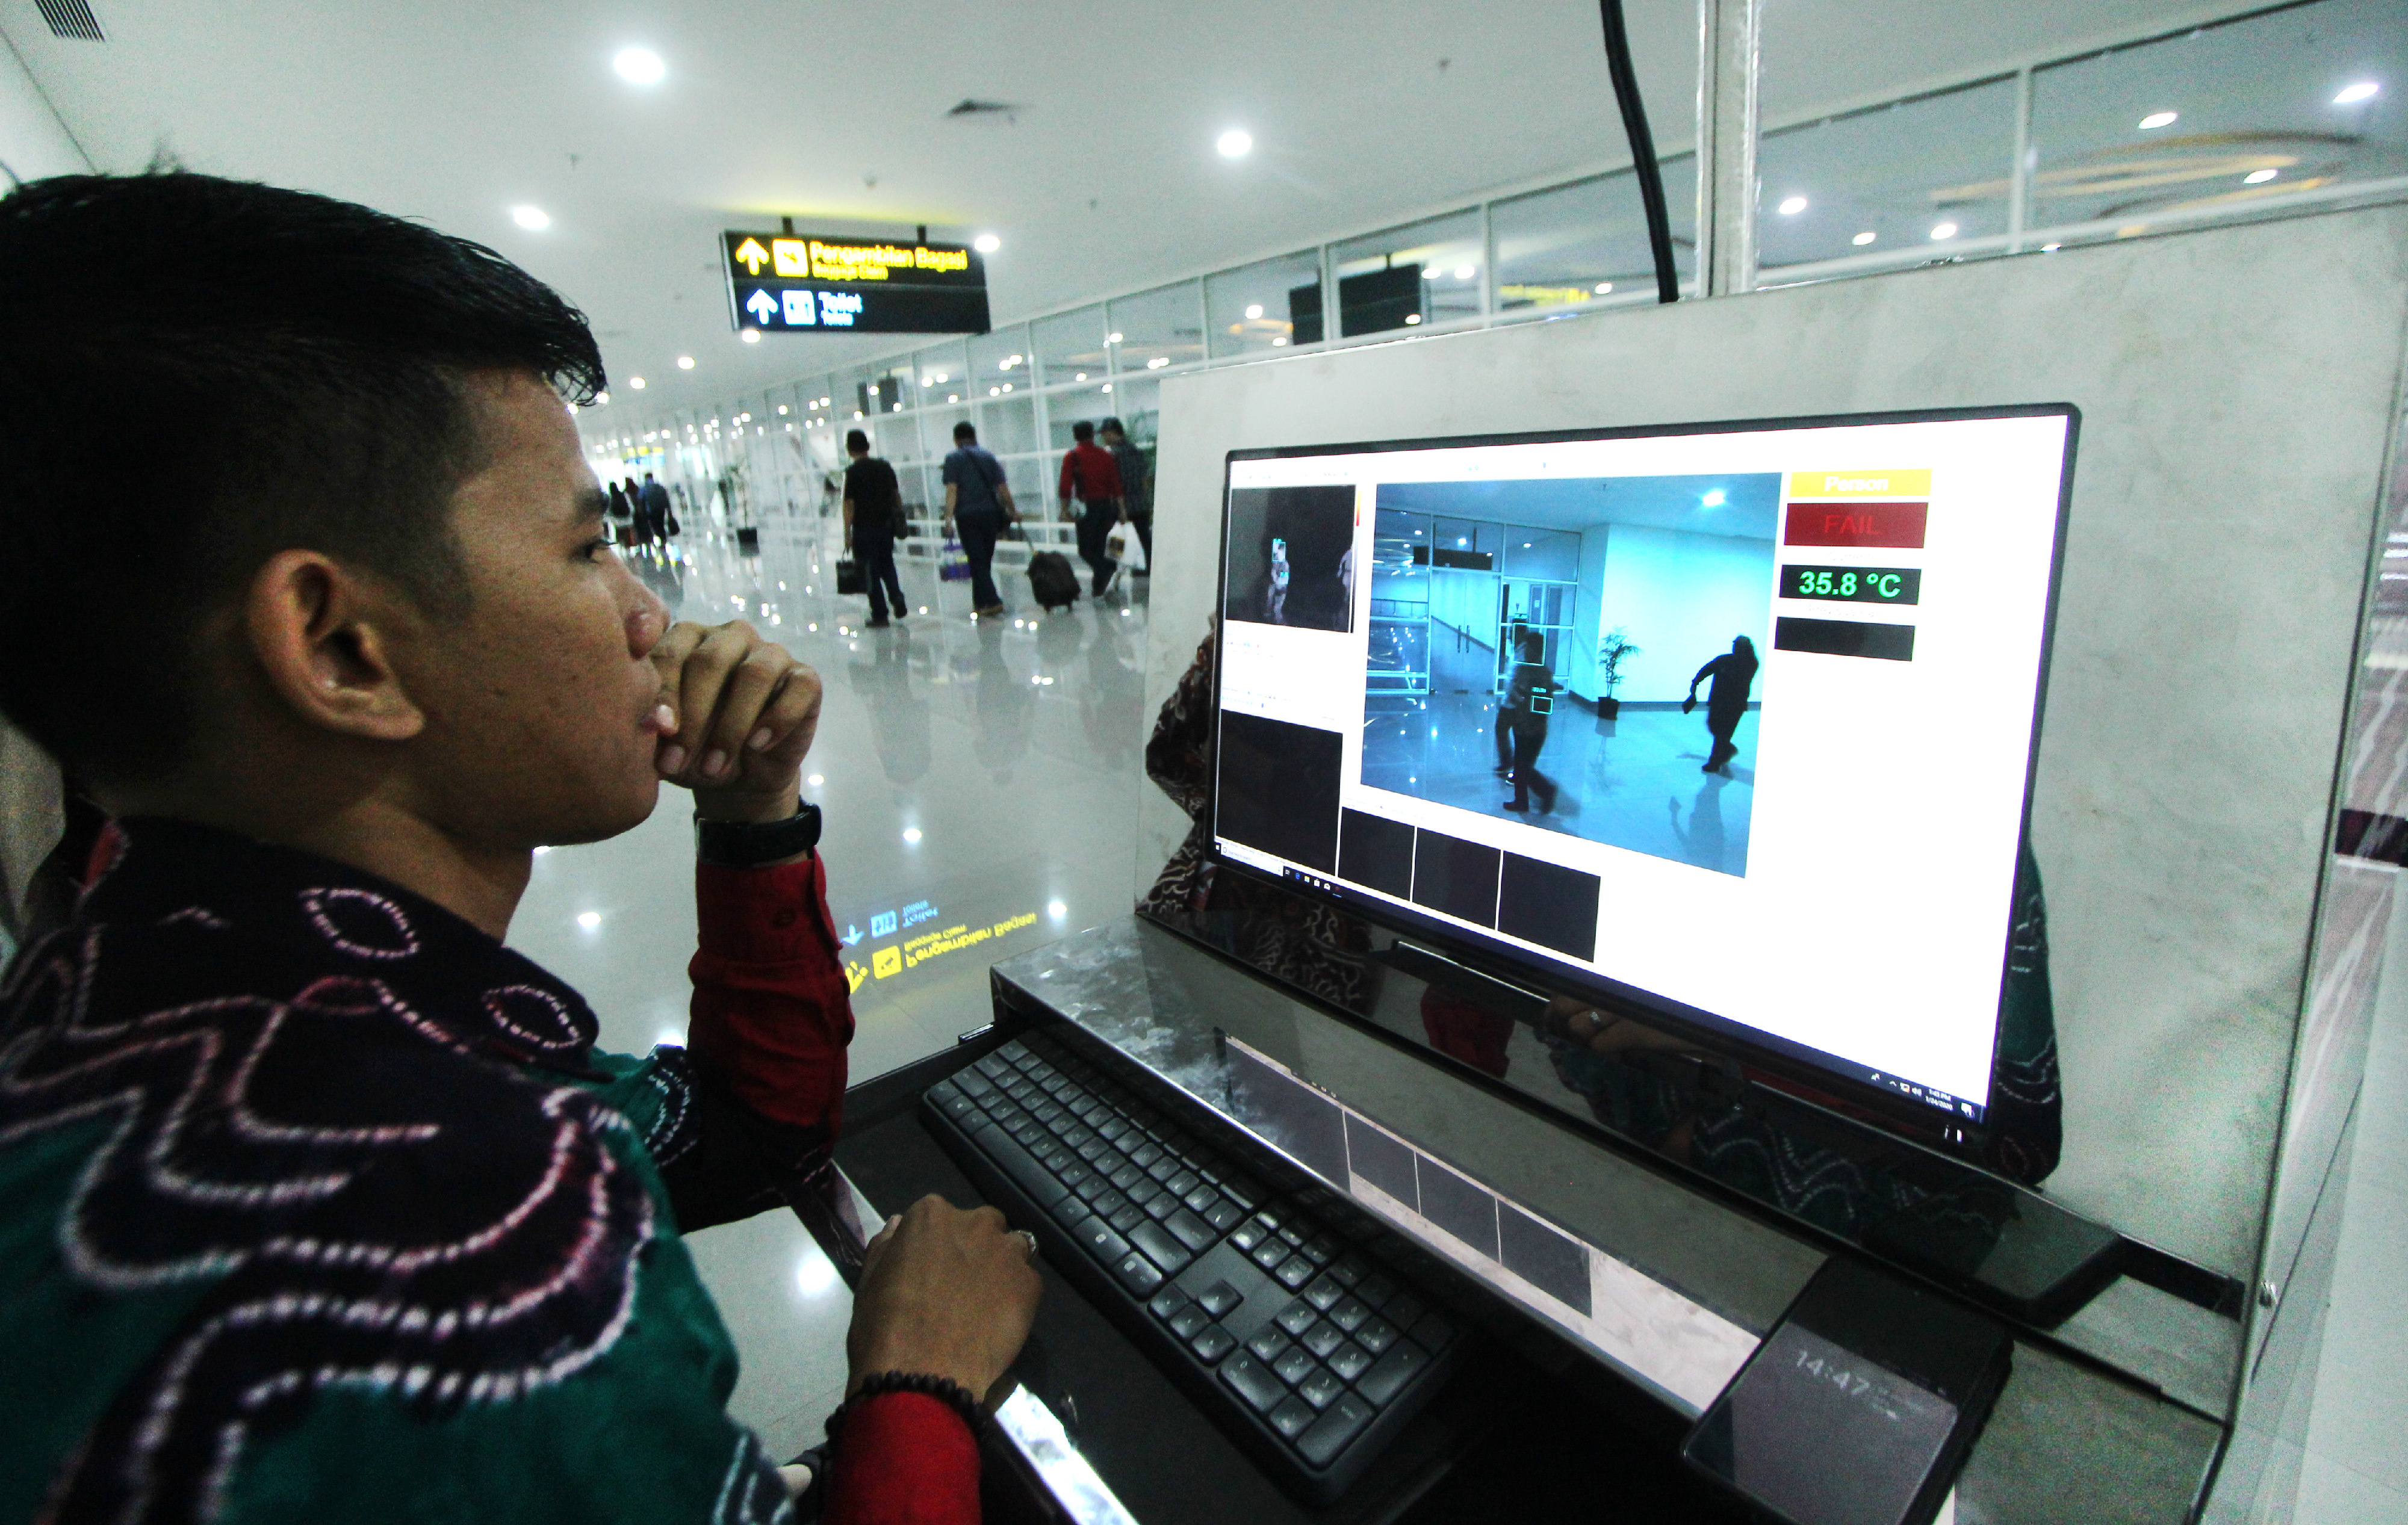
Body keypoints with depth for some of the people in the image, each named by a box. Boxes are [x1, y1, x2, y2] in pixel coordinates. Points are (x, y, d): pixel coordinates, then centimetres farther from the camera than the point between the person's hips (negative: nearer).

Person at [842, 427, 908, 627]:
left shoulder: (853, 472, -11)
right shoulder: (885, 467, 5)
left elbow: (849, 504, -12)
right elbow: (897, 495, 10)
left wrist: (847, 534, -8)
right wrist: (900, 520, 20)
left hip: (864, 529, -5)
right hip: (886, 525, 5)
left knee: (871, 572, 3)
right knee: (887, 566, 21)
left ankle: (880, 615, 5)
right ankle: (898, 597, 2)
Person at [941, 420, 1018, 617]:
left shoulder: (953, 459, 1)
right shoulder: (988, 457, 11)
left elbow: (952, 489, -10)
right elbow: (1002, 488, 8)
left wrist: (949, 516, -15)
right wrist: (1014, 512, 17)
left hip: (967, 515, -4)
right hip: (990, 513, 4)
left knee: (977, 561, -2)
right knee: (985, 560, 13)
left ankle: (992, 601, -13)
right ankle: (980, 602, 20)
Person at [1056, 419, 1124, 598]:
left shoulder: (1072, 457, -2)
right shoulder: (1106, 455, 8)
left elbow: (1066, 484, -7)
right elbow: (1116, 484, 5)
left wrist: (1064, 509, 0)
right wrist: (1121, 509, 8)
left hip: (1087, 507, -4)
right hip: (1108, 505, 4)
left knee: (1085, 549, 3)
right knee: (1098, 547, 14)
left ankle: (1110, 566, -23)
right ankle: (1100, 587, 11)